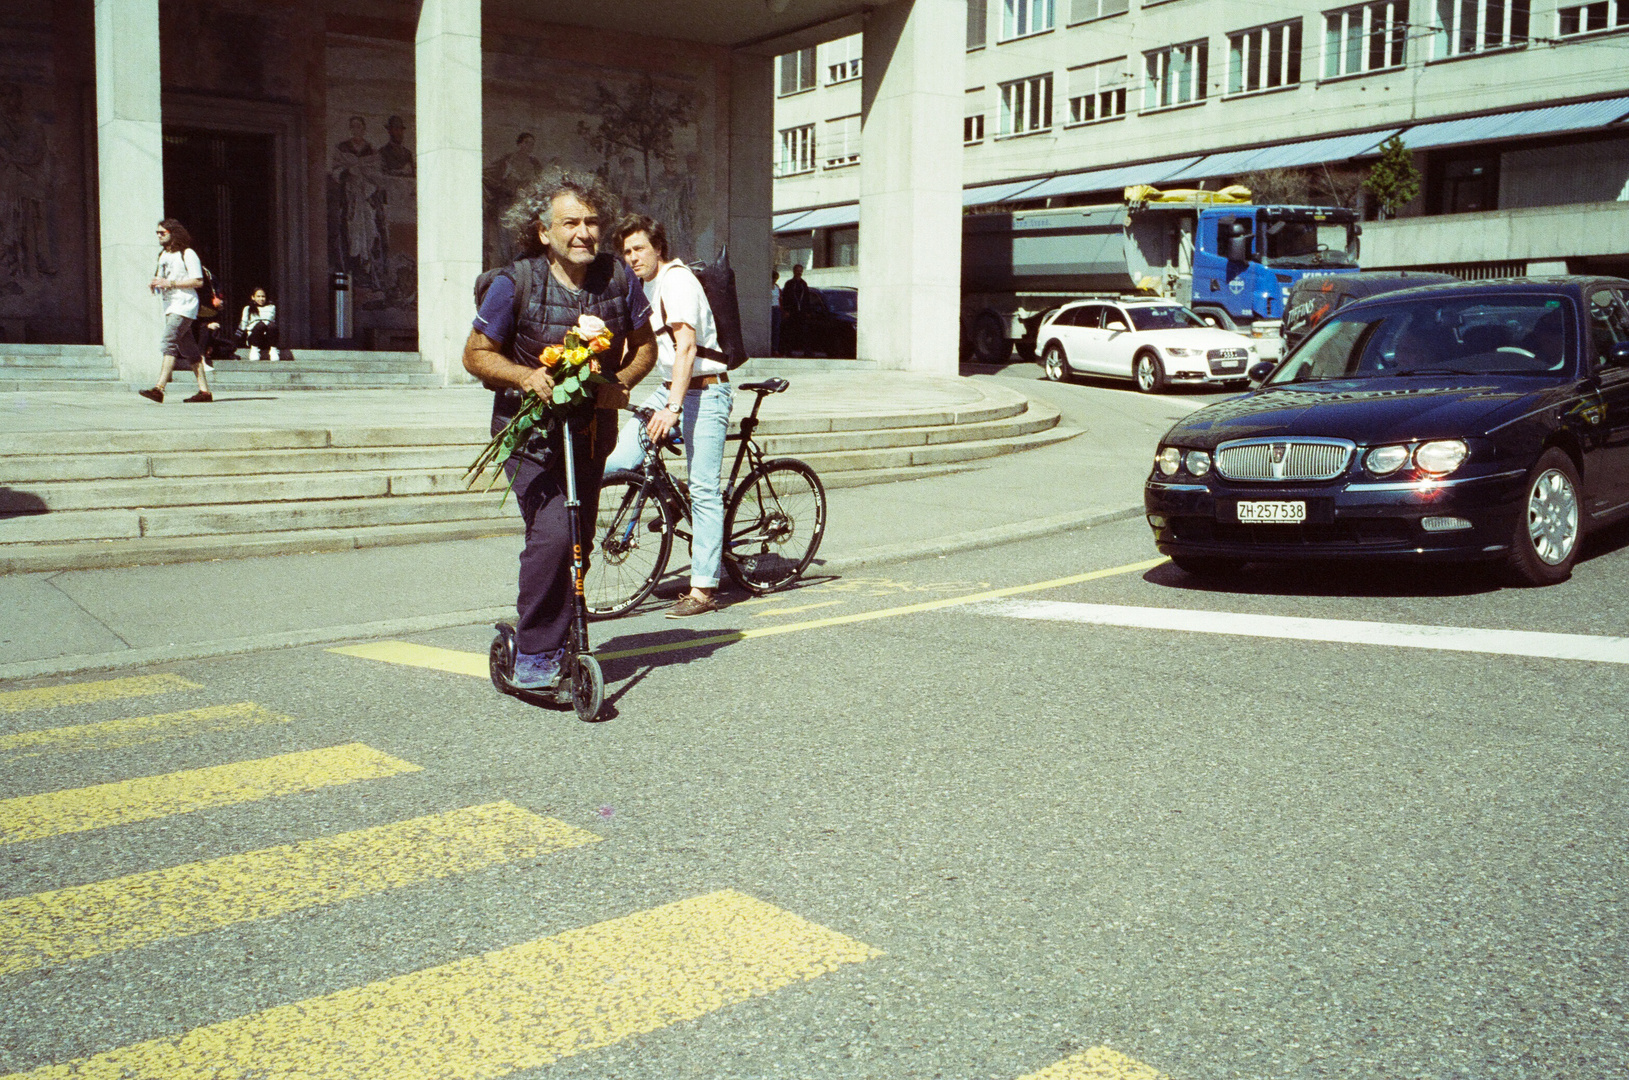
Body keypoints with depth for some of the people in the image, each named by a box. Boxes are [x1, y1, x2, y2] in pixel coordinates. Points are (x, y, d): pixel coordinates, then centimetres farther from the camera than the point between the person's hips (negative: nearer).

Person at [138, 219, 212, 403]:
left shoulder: (187, 253, -6)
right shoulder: (163, 255, 19)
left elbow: (198, 281, -13)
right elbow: (162, 280, 26)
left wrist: (170, 283, -19)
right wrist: (154, 284, 2)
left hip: (184, 305, -9)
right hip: (169, 307, 9)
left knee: (168, 343, -20)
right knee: (188, 349, 7)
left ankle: (159, 389, -27)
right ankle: (204, 390, 9)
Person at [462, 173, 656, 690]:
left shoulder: (619, 278, -2)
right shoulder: (515, 283, -11)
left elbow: (644, 345, 10)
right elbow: (476, 355, -3)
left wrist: (621, 382, -11)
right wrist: (526, 376, -22)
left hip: (591, 429, 5)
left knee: (579, 541, 11)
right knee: (552, 534, -21)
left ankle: (555, 641, 31)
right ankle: (533, 657, -9)